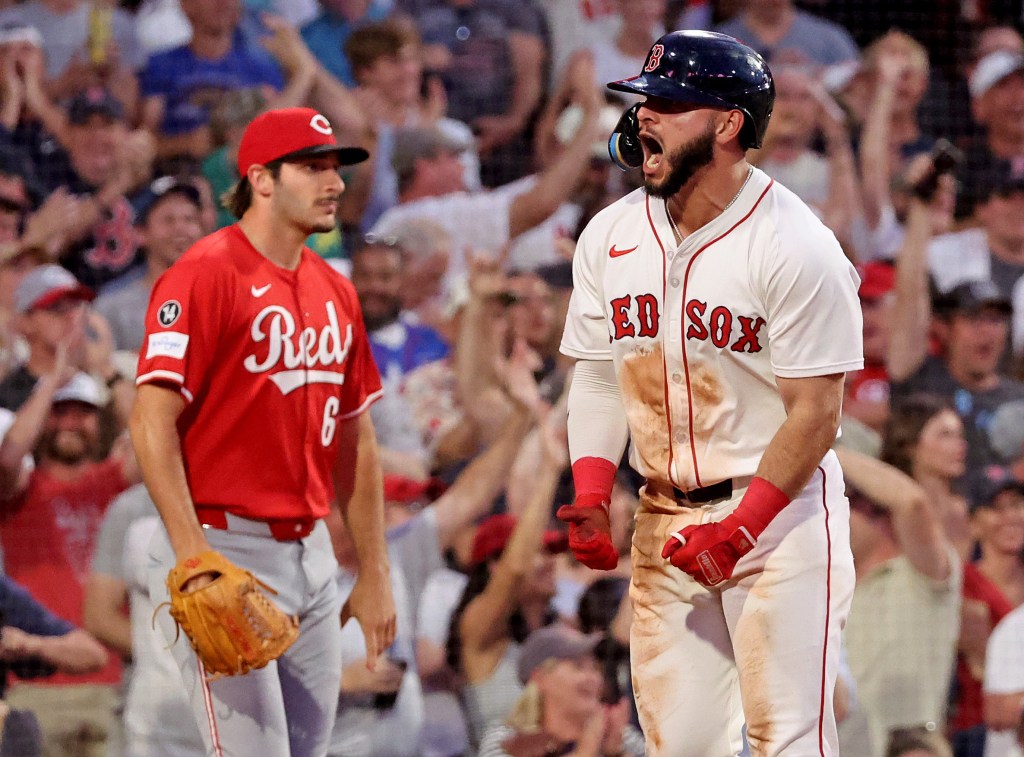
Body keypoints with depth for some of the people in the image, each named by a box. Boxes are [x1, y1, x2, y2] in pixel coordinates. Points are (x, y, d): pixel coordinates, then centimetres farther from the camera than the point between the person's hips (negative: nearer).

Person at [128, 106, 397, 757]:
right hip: (223, 549, -8)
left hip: (312, 552, 8)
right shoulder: (205, 275, -10)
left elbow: (355, 438, 20)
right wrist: (194, 558, -23)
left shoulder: (335, 291, 14)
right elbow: (153, 420, -16)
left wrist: (374, 574, 17)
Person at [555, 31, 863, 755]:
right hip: (664, 519, 6)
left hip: (782, 512, -6)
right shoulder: (609, 236, 4)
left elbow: (816, 412, -14)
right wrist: (591, 499, -4)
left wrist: (741, 527, -19)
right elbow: (598, 378, 10)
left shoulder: (795, 246, -14)